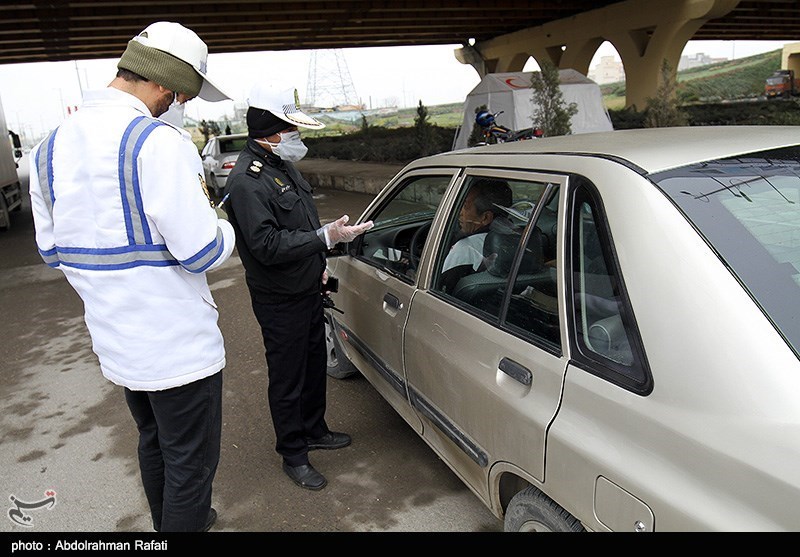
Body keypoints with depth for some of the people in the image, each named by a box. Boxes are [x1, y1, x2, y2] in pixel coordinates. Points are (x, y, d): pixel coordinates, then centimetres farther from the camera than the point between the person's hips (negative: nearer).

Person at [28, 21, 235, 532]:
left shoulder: (52, 147, 4)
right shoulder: (159, 142, -22)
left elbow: (51, 248, 12)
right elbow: (203, 253, -23)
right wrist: (224, 229, -1)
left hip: (114, 342, 8)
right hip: (177, 345, -8)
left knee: (154, 446, 27)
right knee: (191, 462, 9)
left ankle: (169, 520, 48)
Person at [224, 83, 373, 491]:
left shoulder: (283, 164, 9)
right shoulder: (247, 180, -22)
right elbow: (267, 244, -29)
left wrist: (318, 264, 18)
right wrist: (325, 238, -30)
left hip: (307, 289, 9)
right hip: (280, 301, -9)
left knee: (315, 364, 21)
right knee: (287, 377, 5)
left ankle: (314, 430, 42)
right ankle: (293, 456, 23)